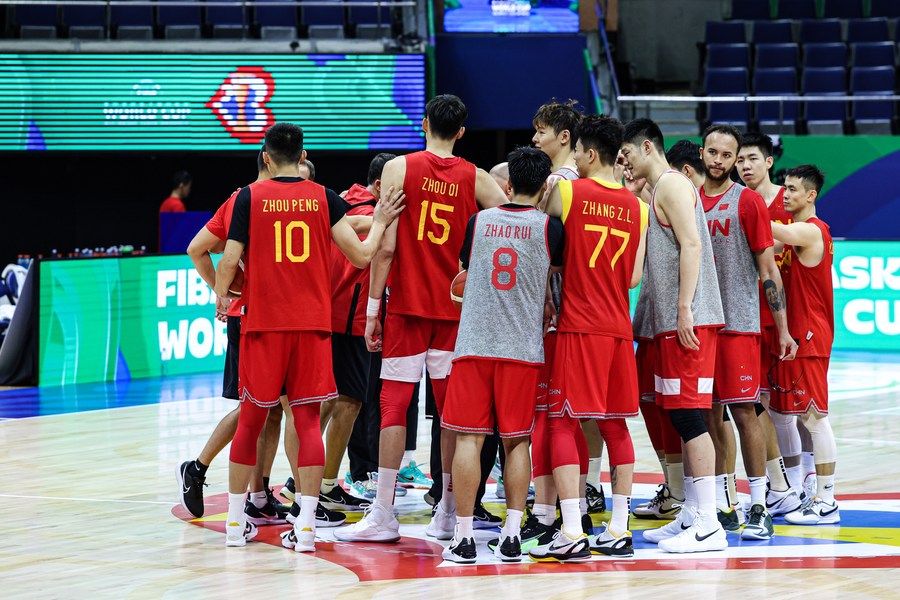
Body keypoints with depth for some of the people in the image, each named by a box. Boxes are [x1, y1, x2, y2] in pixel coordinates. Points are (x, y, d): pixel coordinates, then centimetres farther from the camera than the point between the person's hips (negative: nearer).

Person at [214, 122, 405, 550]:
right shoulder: (324, 198, 2)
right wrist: (380, 223, 17)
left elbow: (229, 262, -5)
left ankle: (235, 522, 15)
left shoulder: (249, 197, -1)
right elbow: (361, 255, -1)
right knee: (308, 421, 3)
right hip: (312, 323, 1)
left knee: (251, 419, 10)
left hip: (263, 322, -1)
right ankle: (305, 526, -3)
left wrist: (221, 296, 15)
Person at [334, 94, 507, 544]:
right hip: (455, 306, 2)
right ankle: (448, 514, 10)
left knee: (394, 406, 1)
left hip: (407, 304, -2)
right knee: (451, 408, 7)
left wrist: (372, 308, -4)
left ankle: (383, 516, 0)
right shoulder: (476, 179, 3)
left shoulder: (399, 169, -4)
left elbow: (386, 246, -8)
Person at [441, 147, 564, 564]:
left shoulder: (478, 221, 5)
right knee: (517, 442, 6)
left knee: (468, 439, 0)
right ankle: (512, 537, 1)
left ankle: (464, 537, -2)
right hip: (523, 349, -1)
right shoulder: (549, 228, -1)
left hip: (474, 345, 1)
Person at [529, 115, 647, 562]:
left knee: (563, 423, -4)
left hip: (578, 325, -5)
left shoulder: (566, 192, -5)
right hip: (620, 327, 5)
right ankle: (618, 532, 12)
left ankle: (572, 533, -13)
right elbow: (634, 278, 8)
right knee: (615, 425, 11)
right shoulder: (637, 207, 9)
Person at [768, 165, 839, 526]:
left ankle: (826, 502, -7)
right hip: (789, 334, 10)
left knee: (814, 417, -9)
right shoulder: (793, 230, 17)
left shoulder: (811, 231, -13)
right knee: (780, 413, 13)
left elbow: (768, 231, -26)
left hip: (809, 337, -10)